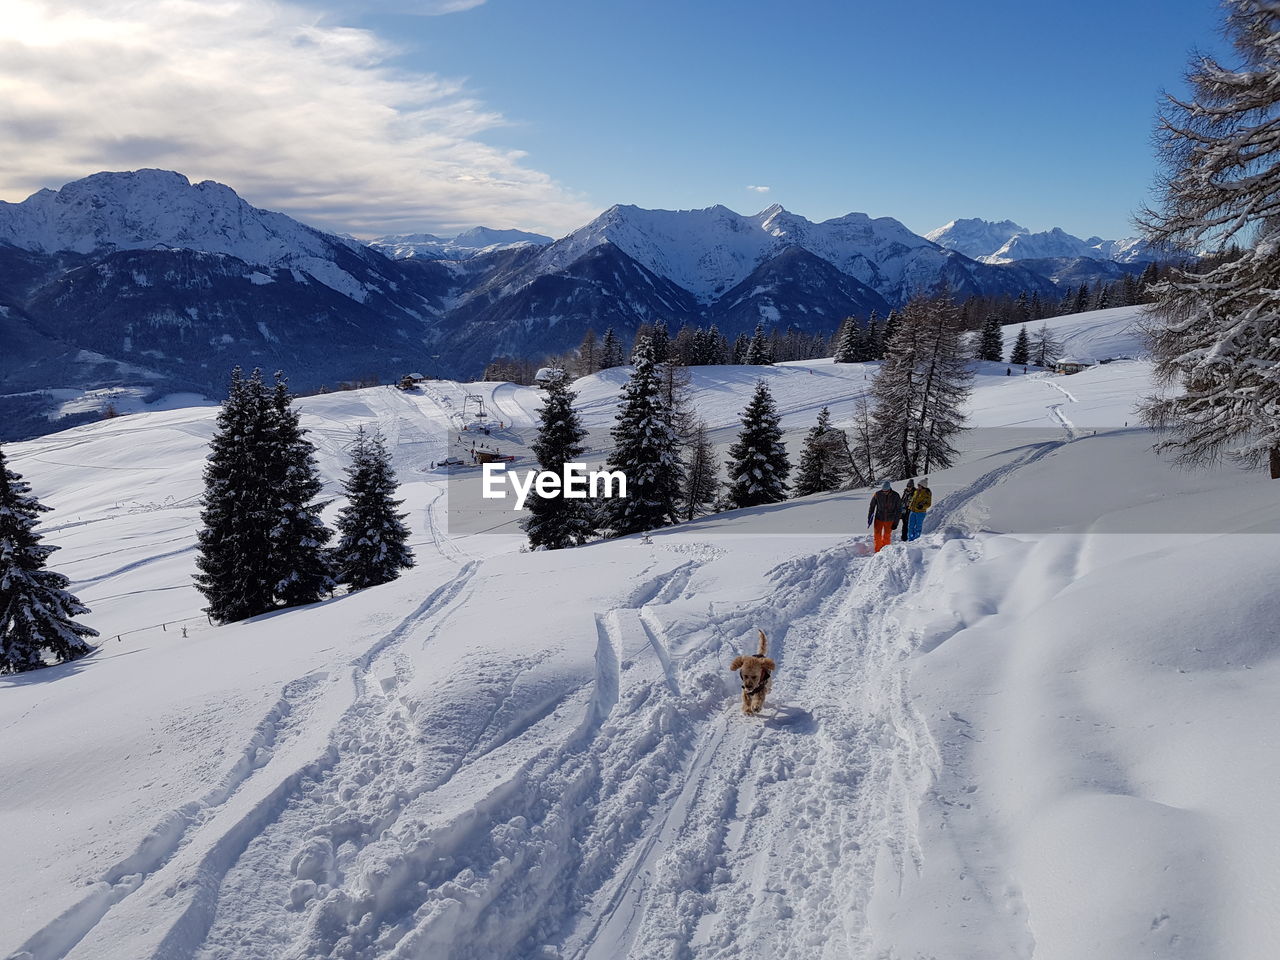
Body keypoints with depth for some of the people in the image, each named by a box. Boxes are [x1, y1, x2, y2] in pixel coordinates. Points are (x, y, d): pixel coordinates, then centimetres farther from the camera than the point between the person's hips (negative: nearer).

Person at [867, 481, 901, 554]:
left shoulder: (895, 496, -11)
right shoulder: (878, 494, -11)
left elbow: (899, 510, -3)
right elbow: (872, 506, 2)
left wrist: (896, 522, -4)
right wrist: (869, 518, 0)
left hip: (889, 520, 0)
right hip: (879, 518, 0)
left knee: (887, 537, 7)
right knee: (877, 536, -2)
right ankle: (877, 552, 8)